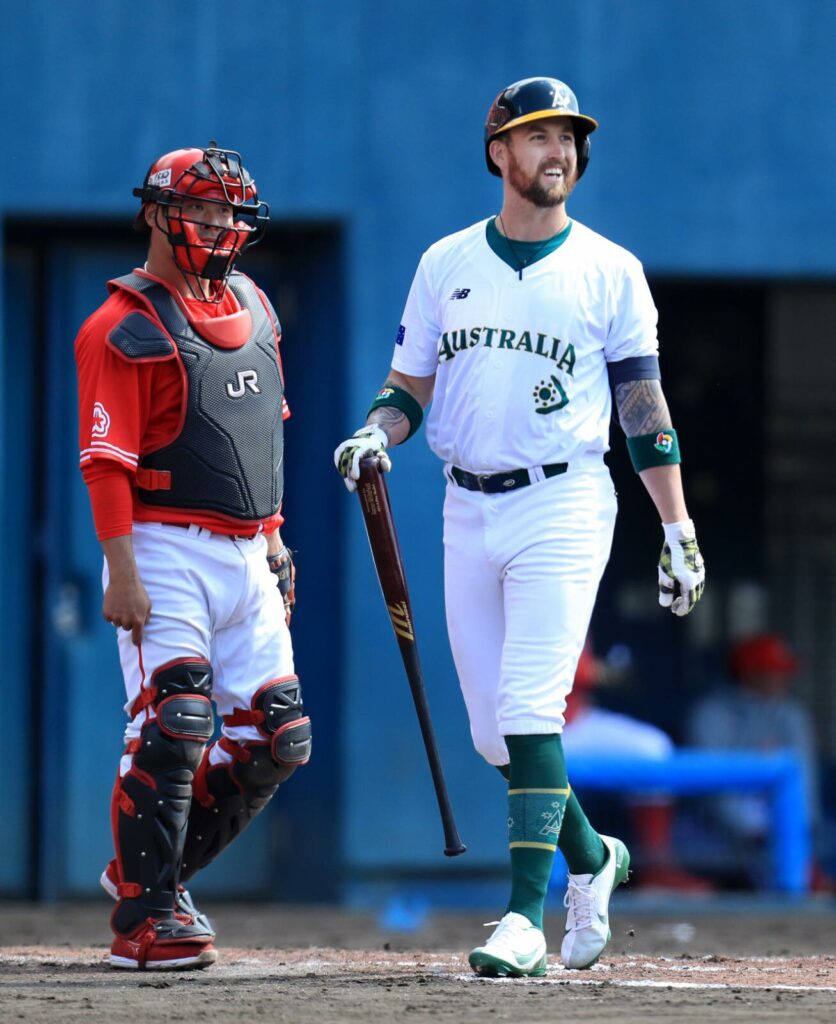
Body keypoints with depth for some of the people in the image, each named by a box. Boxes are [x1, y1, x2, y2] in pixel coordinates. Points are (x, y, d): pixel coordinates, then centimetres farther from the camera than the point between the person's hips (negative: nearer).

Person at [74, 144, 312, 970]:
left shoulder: (252, 307, 15)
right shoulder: (123, 327, -9)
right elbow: (106, 460, -14)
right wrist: (121, 574, -20)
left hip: (246, 554, 8)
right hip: (167, 552, -8)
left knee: (277, 738, 4)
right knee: (172, 724, -16)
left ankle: (153, 870, 18)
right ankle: (143, 917, -9)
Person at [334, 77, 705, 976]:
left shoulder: (610, 271, 2)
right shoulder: (447, 263, 10)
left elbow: (643, 405, 3)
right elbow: (409, 386, 14)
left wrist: (678, 531, -1)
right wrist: (375, 435, -9)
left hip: (563, 506, -4)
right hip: (468, 512, 4)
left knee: (529, 711, -16)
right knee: (492, 730, 6)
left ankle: (524, 918, -16)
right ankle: (589, 858, 30)